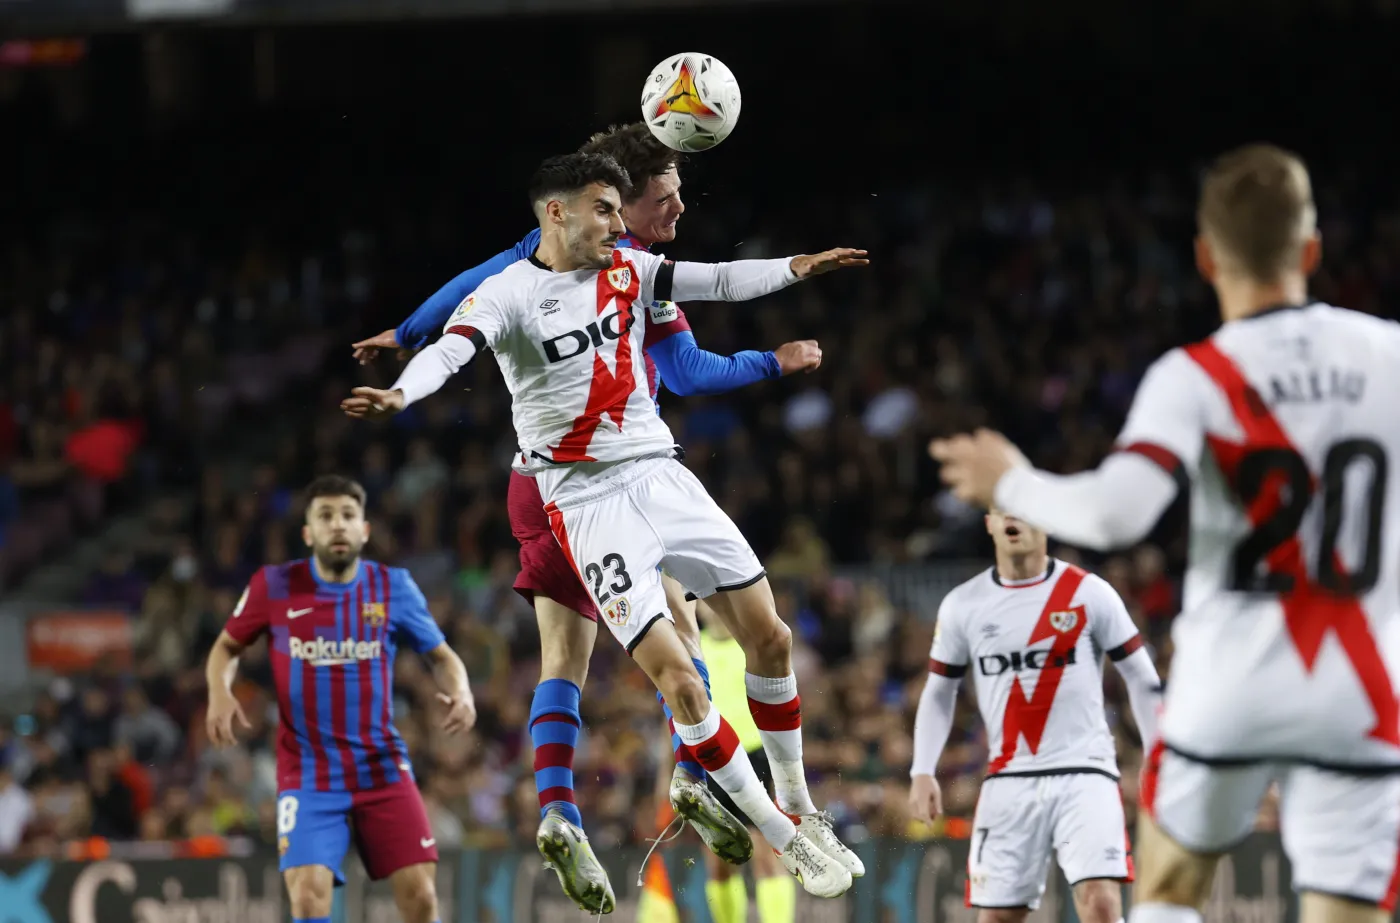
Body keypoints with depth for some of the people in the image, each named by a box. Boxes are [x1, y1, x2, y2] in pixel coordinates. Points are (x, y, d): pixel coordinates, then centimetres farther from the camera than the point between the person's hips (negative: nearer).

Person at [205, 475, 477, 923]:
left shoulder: (393, 586, -1)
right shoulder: (273, 586, -4)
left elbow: (441, 655, 11)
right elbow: (226, 647, 11)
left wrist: (459, 691, -11)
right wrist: (220, 692, -10)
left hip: (383, 768, 1)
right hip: (308, 773, -1)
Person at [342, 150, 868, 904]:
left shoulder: (625, 270, 7)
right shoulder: (508, 294, -10)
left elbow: (720, 281, 7)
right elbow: (451, 349, -26)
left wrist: (795, 268, -10)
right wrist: (399, 394, -46)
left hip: (660, 471, 6)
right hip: (587, 499, -6)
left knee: (768, 637, 5)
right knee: (677, 679, -12)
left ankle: (799, 810, 24)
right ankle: (783, 839, 0)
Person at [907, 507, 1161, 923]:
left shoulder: (1089, 593, -2)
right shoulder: (962, 605, 5)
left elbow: (1141, 678, 5)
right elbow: (938, 691, 15)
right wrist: (923, 771, 4)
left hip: (1084, 772, -2)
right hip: (1009, 779, 3)